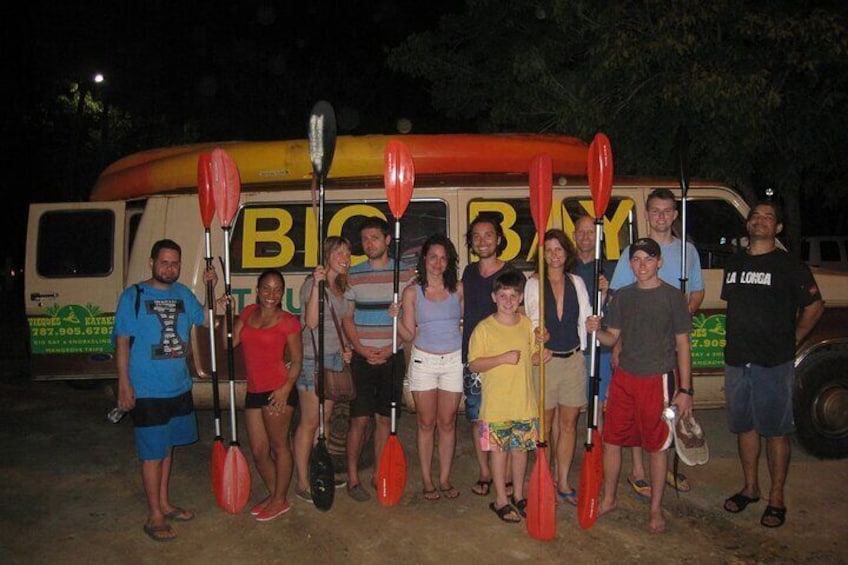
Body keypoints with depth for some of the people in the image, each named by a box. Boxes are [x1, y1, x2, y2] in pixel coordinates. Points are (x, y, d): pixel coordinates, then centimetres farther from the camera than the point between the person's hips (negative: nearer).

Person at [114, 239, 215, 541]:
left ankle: (164, 503, 33)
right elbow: (122, 342, -9)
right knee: (153, 453, 1)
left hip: (179, 388, 6)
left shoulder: (183, 293, 7)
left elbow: (207, 319, 11)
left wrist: (212, 288, -3)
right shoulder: (133, 295, -9)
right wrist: (124, 385, -14)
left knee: (167, 447, 18)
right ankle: (154, 517, 14)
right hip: (147, 391, -6)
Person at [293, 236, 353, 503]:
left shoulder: (342, 288, 13)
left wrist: (345, 348, 8)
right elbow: (311, 322, -23)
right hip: (312, 358, -8)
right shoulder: (312, 282, -12)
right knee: (309, 422, -2)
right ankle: (302, 483, 8)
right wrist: (317, 285, -30)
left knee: (325, 418, 15)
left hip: (335, 358, 8)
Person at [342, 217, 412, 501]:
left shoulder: (405, 273, 2)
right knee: (359, 419, 0)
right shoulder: (353, 275, 4)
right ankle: (352, 477, 13)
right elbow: (347, 318, 4)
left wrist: (389, 349, -10)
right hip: (362, 357, 0)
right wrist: (362, 349, -10)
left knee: (385, 418, 7)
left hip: (392, 357, 1)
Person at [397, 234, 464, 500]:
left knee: (447, 422, 7)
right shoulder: (412, 292, 0)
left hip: (453, 360, 1)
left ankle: (445, 479, 20)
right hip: (424, 360, -1)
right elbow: (409, 335, 0)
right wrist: (395, 318, -15)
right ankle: (427, 481, 18)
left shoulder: (458, 289, 2)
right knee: (426, 423, 6)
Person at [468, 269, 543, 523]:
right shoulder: (484, 328, -10)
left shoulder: (527, 324, 5)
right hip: (496, 404, -4)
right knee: (499, 450, 6)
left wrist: (541, 356, -7)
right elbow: (473, 364, -11)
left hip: (524, 402, 4)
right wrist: (502, 358, -22)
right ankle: (501, 500, 20)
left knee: (521, 449, 14)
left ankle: (518, 496, 30)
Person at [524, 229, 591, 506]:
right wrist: (537, 334, -27)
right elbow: (532, 320, -7)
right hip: (545, 359, -3)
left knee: (569, 423, 10)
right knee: (544, 424, 6)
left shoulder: (576, 282, 8)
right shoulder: (534, 283, -1)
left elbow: (586, 318, 5)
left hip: (574, 360, 3)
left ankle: (563, 482, 23)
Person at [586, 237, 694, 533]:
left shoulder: (672, 297, -5)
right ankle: (608, 499, 28)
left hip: (658, 379, -4)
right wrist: (596, 330, -13)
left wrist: (685, 389, -6)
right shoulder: (622, 296, 6)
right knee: (611, 440, 9)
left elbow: (682, 345, -3)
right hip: (623, 377, 4)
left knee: (657, 447, 7)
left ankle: (655, 508, 24)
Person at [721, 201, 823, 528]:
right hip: (736, 361, 5)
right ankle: (750, 488, 29)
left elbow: (814, 306, 1)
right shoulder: (734, 264, 12)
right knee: (745, 426, 14)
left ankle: (776, 498, 14)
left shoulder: (789, 266, -3)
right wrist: (738, 342, 12)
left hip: (774, 364, -5)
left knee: (775, 431, 2)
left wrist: (790, 341, -1)